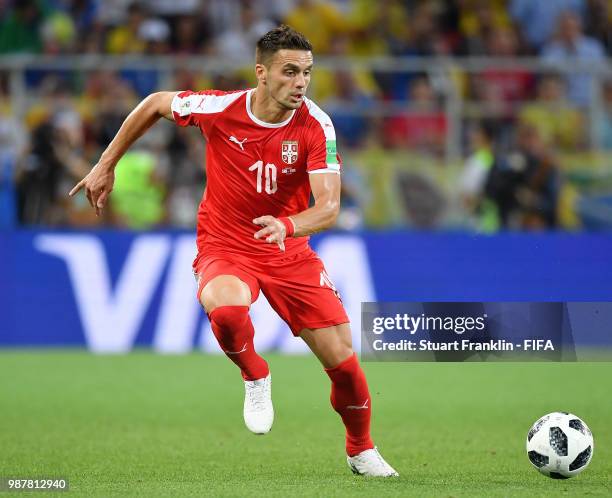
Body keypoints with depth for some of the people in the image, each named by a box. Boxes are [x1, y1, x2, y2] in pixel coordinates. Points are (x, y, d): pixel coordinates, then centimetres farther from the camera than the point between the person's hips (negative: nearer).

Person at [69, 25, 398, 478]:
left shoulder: (316, 126, -17)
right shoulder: (219, 109, -15)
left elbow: (329, 206, -24)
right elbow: (155, 104, 4)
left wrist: (288, 226, -46)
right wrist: (106, 165, 8)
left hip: (290, 251, 1)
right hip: (224, 249, -1)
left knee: (343, 360, -3)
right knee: (227, 308, -38)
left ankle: (361, 449, 28)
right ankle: (255, 377, -4)